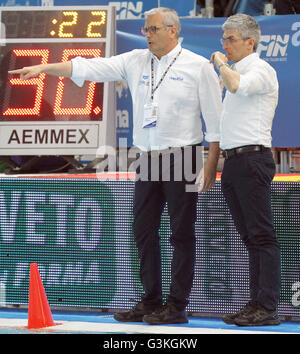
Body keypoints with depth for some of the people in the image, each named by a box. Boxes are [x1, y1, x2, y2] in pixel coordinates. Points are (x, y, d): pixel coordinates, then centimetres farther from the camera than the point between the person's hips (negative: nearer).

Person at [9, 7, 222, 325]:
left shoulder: (198, 67, -4)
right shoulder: (135, 62, 9)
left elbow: (214, 119, -4)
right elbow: (89, 68, 3)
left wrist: (211, 164, -9)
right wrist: (44, 68, -6)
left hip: (182, 158, -6)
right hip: (148, 159, 6)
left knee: (181, 233, -1)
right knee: (143, 231, 8)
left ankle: (177, 306, 3)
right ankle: (150, 302, 17)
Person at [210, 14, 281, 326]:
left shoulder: (261, 70, -6)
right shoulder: (237, 72, 22)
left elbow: (237, 86, -28)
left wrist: (221, 63, -10)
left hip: (252, 157, -9)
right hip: (233, 160, 9)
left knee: (262, 235, -10)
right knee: (250, 237, 9)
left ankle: (268, 308, -12)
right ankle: (256, 303, 11)